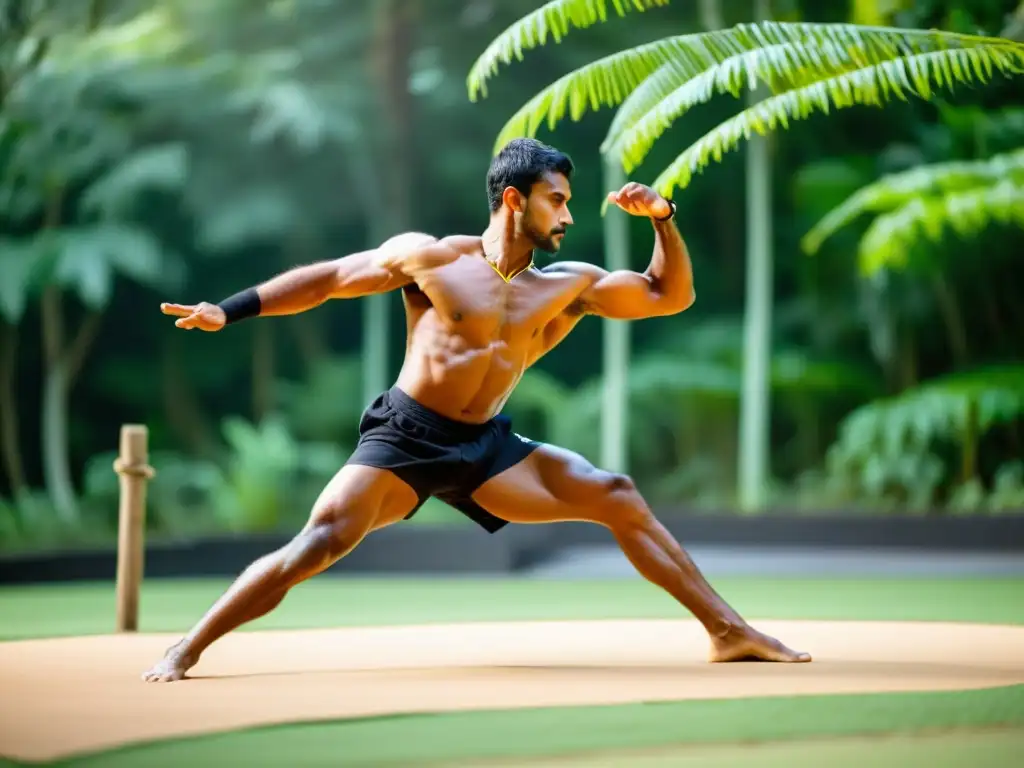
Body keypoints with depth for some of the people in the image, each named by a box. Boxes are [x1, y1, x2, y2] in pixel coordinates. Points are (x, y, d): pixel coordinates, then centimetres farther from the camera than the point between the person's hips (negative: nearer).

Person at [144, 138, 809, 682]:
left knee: (619, 499, -5)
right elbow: (325, 278, 2)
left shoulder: (569, 286, 5)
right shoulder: (429, 257, -5)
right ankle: (187, 650, -9)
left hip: (488, 447, 4)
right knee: (318, 544, -20)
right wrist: (228, 312, -3)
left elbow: (670, 296, 12)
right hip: (404, 438, -4)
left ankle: (729, 632, 1)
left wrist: (663, 218, -4)